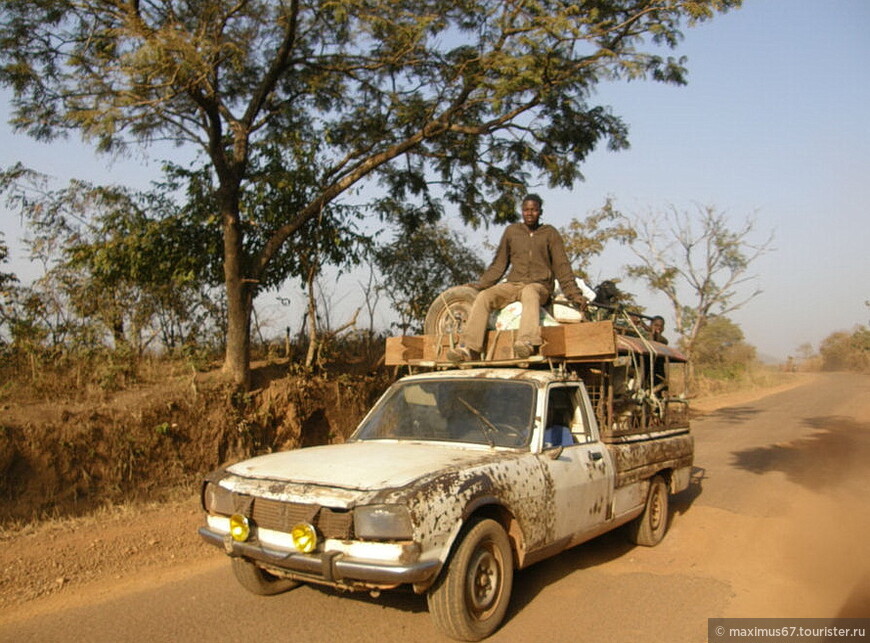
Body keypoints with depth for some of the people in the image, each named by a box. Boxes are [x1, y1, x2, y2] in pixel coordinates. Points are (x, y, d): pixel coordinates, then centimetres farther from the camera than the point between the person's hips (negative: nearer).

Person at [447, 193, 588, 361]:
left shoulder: (550, 234, 9)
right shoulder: (511, 231, 15)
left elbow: (562, 266, 7)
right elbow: (499, 264, 20)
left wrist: (575, 294, -2)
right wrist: (478, 285, 12)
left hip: (539, 286, -3)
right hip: (513, 284, 3)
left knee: (529, 293, -39)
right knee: (483, 297, -24)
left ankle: (528, 342, -60)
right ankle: (468, 348, -33)